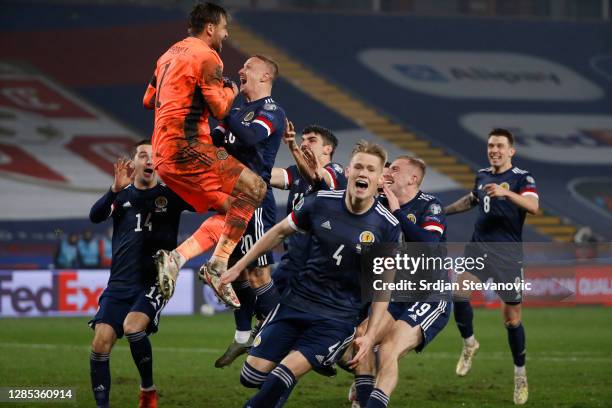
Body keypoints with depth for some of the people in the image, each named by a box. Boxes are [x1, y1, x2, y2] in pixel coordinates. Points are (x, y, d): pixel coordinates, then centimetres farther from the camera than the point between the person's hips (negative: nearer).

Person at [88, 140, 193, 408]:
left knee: (132, 327, -26)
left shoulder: (170, 196, 6)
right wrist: (116, 190, -23)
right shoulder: (121, 196, 10)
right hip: (119, 283, 3)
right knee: (101, 341, -12)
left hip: (155, 282, -3)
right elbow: (95, 216, -9)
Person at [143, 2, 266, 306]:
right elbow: (220, 109, -9)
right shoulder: (206, 56, -7)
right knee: (254, 188, -11)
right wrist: (231, 91, 11)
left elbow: (148, 101, 29)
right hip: (188, 147, -10)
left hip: (163, 155, 10)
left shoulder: (170, 55, 21)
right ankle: (219, 264, -20)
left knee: (230, 208, 10)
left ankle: (176, 257, -4)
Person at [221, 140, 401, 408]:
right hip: (297, 302, 3)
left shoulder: (386, 226, -9)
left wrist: (370, 334, -7)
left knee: (281, 380, -19)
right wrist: (238, 268, 14)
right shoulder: (321, 202, -5)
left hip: (338, 318, -3)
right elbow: (279, 232, 11)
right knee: (252, 376, -2)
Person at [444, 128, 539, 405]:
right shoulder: (482, 175, 12)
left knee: (512, 318, -1)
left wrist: (506, 193, -39)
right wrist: (442, 211, 36)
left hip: (508, 255, -4)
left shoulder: (522, 178, -5)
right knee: (459, 292, -20)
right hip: (478, 247, 4)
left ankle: (520, 374, 16)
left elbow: (533, 206, -25)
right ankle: (469, 344, 5)